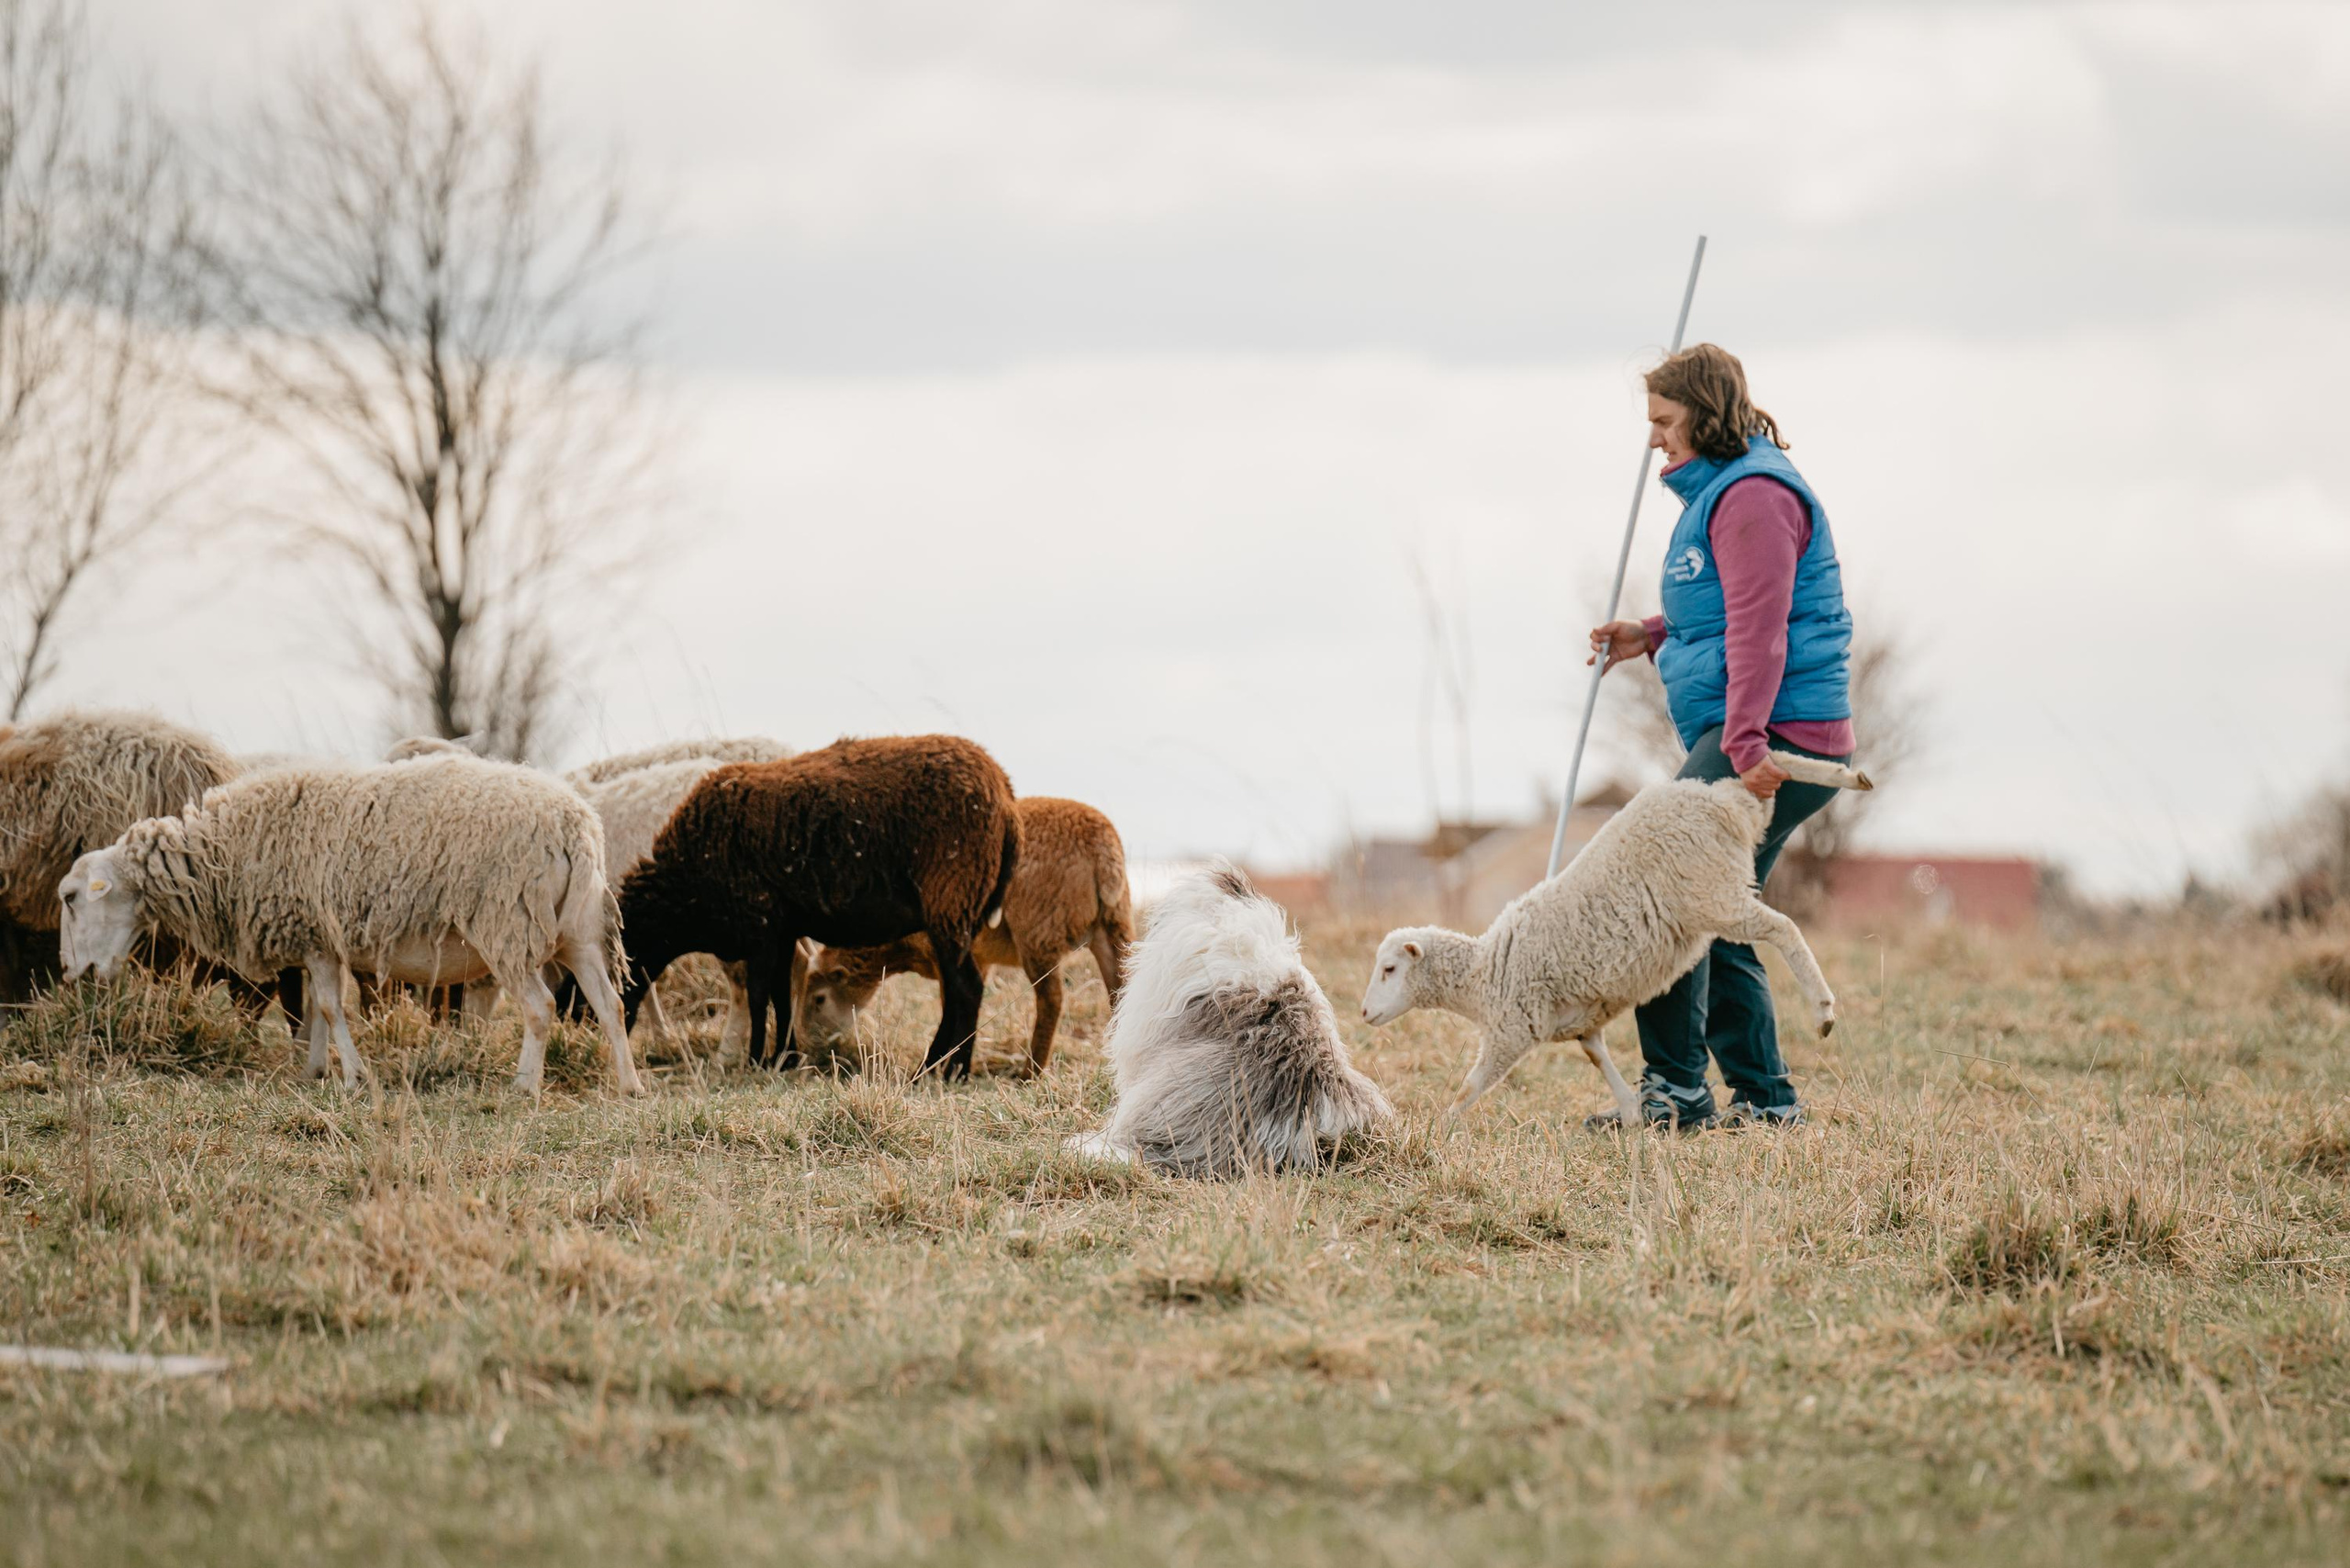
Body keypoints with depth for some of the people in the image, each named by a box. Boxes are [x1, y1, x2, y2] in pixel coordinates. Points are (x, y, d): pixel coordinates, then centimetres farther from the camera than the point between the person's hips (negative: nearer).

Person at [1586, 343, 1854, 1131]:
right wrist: (1651, 636, 20)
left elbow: (1759, 627, -22)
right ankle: (1765, 1096, 14)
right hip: (1742, 737, 11)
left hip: (1774, 740, -11)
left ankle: (1676, 1089, -13)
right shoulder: (1720, 489, 21)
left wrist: (1747, 743, -29)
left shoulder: (1753, 496, -13)